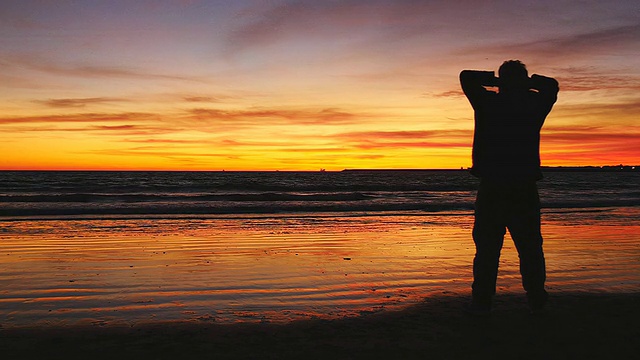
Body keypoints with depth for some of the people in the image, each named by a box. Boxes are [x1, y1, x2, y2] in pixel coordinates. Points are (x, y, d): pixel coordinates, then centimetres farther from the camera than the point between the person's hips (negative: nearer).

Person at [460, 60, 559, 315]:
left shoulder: (488, 103, -3)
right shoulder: (535, 105, 3)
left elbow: (466, 77, 12)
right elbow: (551, 85, 25)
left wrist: (494, 80, 7)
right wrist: (527, 81, 12)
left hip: (492, 187, -2)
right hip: (526, 188, 2)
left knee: (487, 246, 2)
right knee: (530, 246, 10)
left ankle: (482, 301, 3)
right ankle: (536, 301, 16)